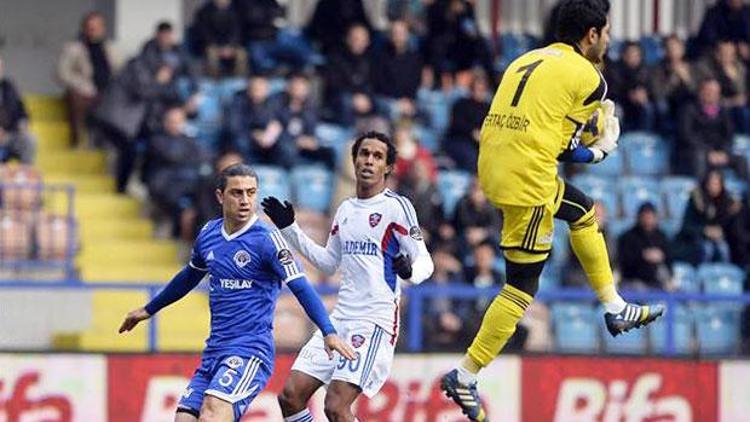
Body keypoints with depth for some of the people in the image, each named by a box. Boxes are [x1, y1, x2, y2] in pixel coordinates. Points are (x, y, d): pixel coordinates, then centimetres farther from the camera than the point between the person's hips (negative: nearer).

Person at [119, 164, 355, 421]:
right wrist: (149, 310, 42)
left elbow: (300, 287, -16)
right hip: (215, 350, 7)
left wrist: (328, 332, -30)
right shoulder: (208, 235, 10)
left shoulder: (266, 240, -9)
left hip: (251, 351, -7)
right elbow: (189, 277, 29)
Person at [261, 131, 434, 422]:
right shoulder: (346, 210, 16)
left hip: (376, 321, -8)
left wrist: (410, 272, -31)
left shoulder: (396, 206, -5)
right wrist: (289, 228, 23)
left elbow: (425, 262, -9)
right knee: (291, 395, 1)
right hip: (341, 318, 8)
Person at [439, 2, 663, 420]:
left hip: (494, 166, 9)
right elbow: (568, 150, 0)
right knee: (522, 287, -1)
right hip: (528, 183, -9)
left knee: (584, 211, 29)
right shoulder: (586, 77, -5)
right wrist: (599, 151, 19)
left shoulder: (528, 61, 16)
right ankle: (464, 377, -1)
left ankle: (616, 309, 38)